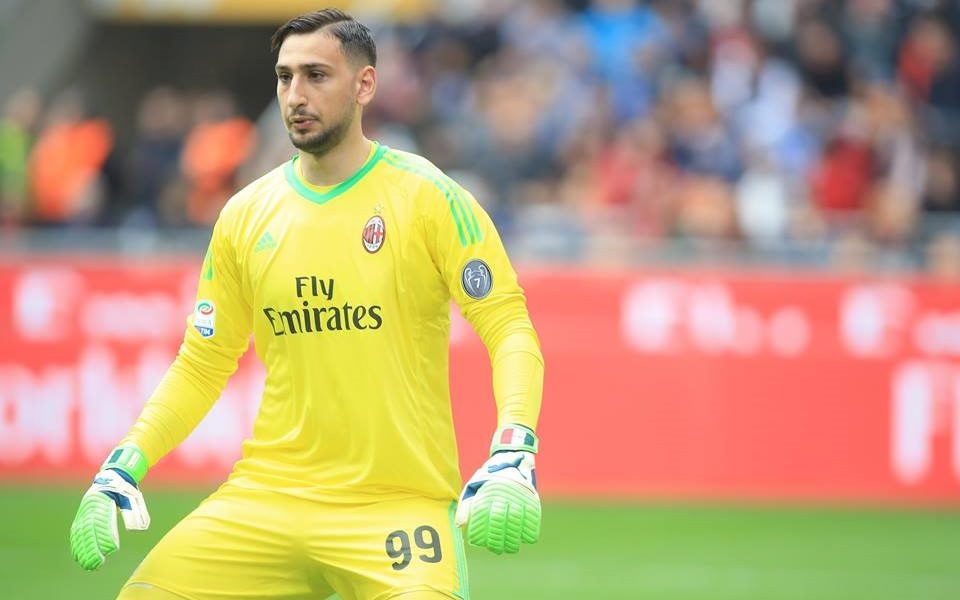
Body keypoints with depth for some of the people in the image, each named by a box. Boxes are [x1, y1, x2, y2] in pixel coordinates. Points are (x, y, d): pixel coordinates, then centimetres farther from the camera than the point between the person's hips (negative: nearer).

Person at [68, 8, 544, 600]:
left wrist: (513, 455, -22)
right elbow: (201, 366, 14)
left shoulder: (428, 197, -4)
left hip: (400, 502, -4)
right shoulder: (245, 216, 8)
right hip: (265, 500, 4)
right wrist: (123, 468, 1)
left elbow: (510, 328, -7)